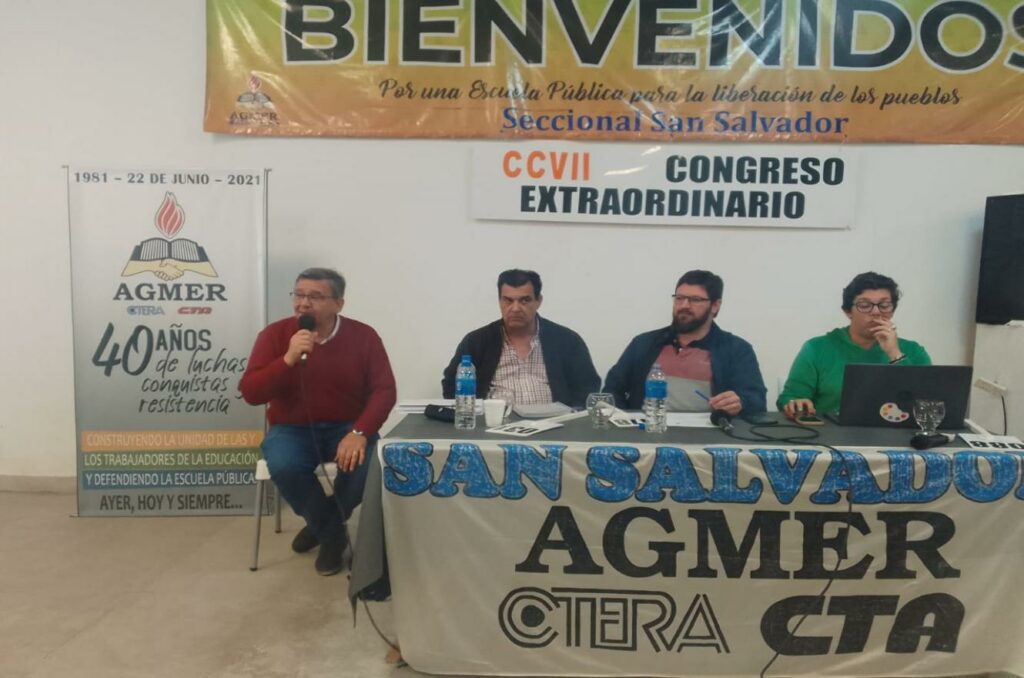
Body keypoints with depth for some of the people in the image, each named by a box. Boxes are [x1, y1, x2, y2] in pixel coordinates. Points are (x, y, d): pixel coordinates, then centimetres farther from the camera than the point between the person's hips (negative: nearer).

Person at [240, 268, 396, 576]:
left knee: (366, 462, -31)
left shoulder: (363, 336, -5)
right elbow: (250, 393, -11)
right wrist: (289, 359, -26)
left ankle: (323, 525, 2)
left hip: (347, 427, 0)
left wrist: (360, 432, -26)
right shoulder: (275, 334, -5)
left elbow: (384, 391, -9)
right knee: (284, 466, -32)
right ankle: (333, 533, -3)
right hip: (292, 429, 0)